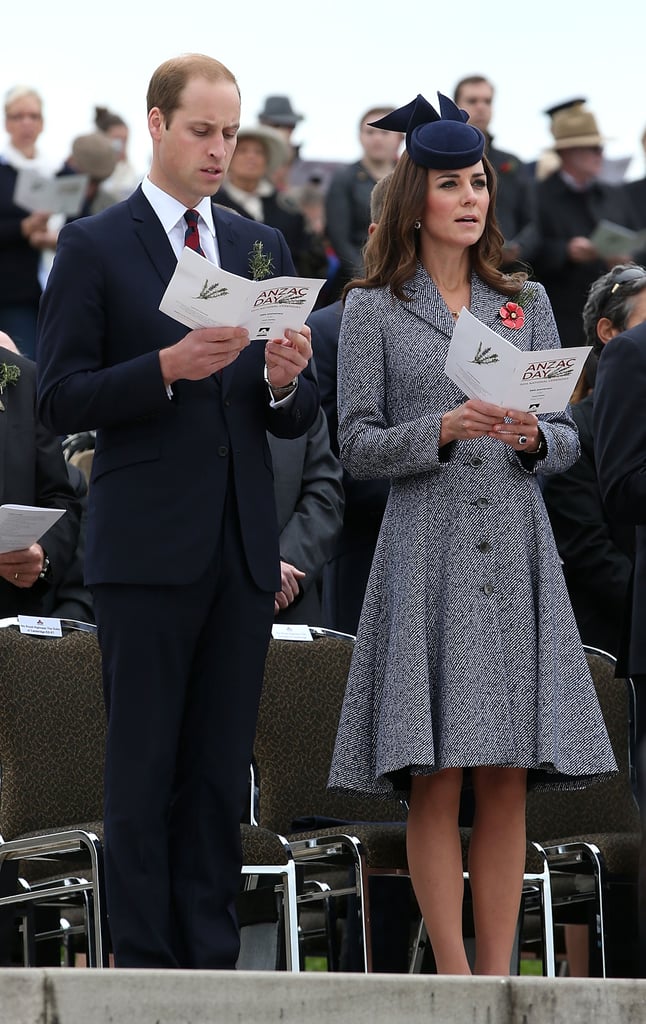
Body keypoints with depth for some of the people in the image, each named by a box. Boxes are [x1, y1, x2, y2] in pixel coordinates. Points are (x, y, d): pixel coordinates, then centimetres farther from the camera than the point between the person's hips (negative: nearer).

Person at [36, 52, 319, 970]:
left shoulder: (264, 249, 14)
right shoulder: (95, 246, 0)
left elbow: (295, 422, 14)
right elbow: (60, 400, -6)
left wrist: (285, 382, -9)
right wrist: (167, 368, -19)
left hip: (243, 549, 4)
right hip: (147, 545, -4)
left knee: (220, 772, 6)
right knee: (143, 767, -2)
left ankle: (211, 957, 10)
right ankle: (145, 963, 1)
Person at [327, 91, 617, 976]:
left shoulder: (526, 303, 14)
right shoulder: (374, 310, 5)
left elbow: (569, 438, 13)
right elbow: (357, 447, 0)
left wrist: (534, 438, -9)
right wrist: (444, 431, -15)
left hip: (516, 550, 3)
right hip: (426, 553, -3)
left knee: (506, 784, 1)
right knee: (436, 782, -6)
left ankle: (499, 975, 3)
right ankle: (454, 978, -3)